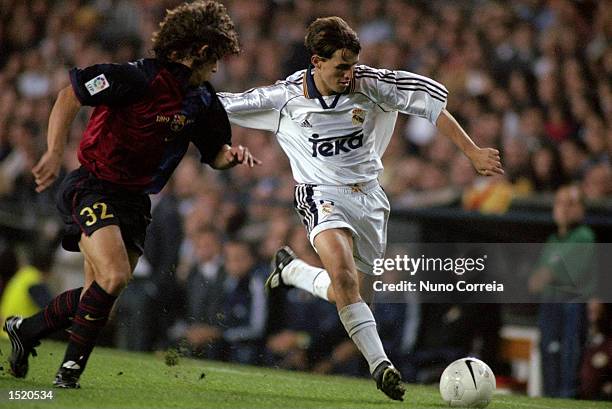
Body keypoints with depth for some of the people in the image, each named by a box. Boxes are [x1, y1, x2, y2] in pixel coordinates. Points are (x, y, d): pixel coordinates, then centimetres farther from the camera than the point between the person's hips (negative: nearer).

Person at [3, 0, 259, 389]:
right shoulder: (140, 78, -19)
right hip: (92, 189, -8)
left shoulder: (202, 101, 5)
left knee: (101, 293, 10)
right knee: (114, 276, -26)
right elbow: (70, 96, -19)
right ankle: (72, 364, -10)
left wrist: (233, 155, -7)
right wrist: (55, 152, -27)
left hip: (134, 203, 8)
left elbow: (216, 153, 17)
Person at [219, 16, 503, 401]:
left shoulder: (369, 83, -9)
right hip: (321, 193, -3)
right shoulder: (286, 97, -10)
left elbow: (433, 105, -6)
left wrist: (474, 153, -9)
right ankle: (380, 364, -31)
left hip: (368, 195, 3)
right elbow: (218, 106, 0)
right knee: (342, 271, -32)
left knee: (346, 295, 8)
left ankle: (290, 268, 41)